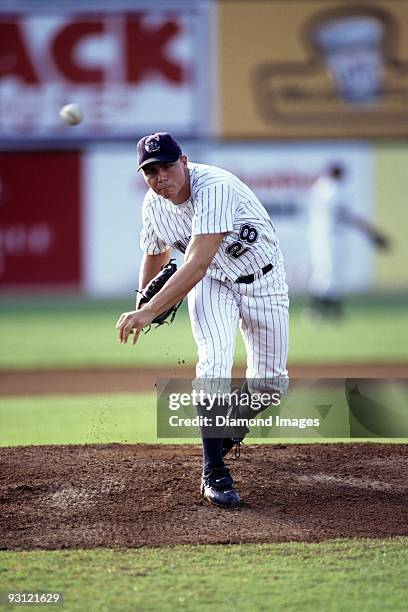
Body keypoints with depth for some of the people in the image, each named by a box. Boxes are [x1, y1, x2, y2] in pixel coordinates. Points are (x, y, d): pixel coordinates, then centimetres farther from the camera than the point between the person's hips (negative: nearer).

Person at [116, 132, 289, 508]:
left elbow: (197, 264, -43)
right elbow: (156, 255, 10)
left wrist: (149, 312, -47)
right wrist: (140, 308, -1)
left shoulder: (215, 189, -35)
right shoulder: (154, 205, -12)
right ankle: (214, 473, -20)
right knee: (215, 361, -23)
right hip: (212, 284, 3)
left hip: (264, 282, -3)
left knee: (270, 383, 1)